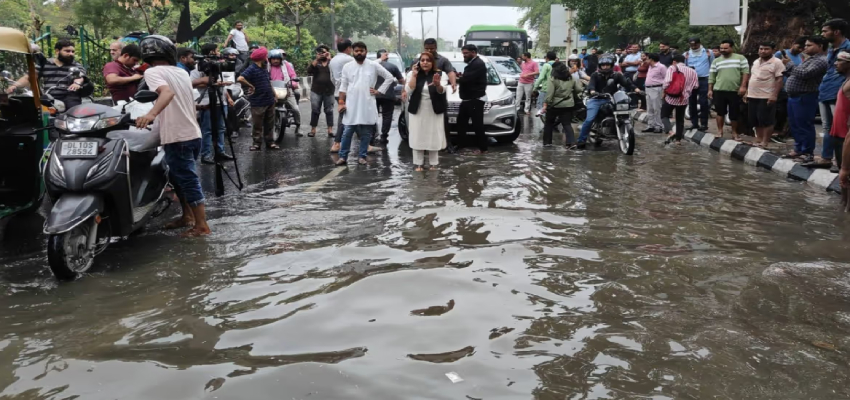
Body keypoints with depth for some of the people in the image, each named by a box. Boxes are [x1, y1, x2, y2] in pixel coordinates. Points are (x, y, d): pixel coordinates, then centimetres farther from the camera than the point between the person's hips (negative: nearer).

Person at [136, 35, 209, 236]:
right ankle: (188, 215, 30)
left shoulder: (153, 72, -8)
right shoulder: (181, 72, 13)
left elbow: (167, 92, -29)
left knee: (187, 179, -3)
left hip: (177, 137, -8)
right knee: (178, 176, 22)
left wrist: (151, 114, -43)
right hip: (193, 134, 8)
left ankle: (202, 225, 1)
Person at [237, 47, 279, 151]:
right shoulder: (252, 69, -13)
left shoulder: (265, 69, 14)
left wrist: (274, 94, 19)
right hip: (258, 102, -7)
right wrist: (251, 86, -16)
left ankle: (270, 142, 20)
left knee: (269, 124, 12)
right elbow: (240, 79, -26)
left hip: (269, 101, 8)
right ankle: (257, 143, 9)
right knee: (258, 125, 2)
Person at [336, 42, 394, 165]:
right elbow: (343, 86, 5)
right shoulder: (347, 66, 4)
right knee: (347, 133, 2)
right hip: (351, 105, 0)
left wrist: (379, 91, -1)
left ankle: (362, 156, 16)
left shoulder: (373, 65, 0)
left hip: (367, 105, 0)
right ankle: (343, 156, 9)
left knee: (366, 133, 6)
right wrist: (341, 102, -2)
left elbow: (389, 77, 5)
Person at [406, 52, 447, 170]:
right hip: (418, 111, 1)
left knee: (434, 138, 0)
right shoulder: (412, 74, 2)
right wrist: (414, 75, -18)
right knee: (418, 138, -1)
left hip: (434, 112, 0)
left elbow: (442, 91, -16)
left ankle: (433, 163, 8)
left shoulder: (439, 74, -2)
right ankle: (418, 164, 4)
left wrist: (437, 84, -38)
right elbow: (410, 90, -11)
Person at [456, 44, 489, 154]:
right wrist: (458, 78, -1)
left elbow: (467, 78, -25)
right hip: (467, 99, 11)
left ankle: (482, 148, 1)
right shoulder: (471, 64, 20)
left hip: (476, 100, -11)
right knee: (461, 122, 13)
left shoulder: (478, 64, -16)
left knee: (477, 125, -7)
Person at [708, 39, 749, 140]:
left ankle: (734, 133, 16)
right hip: (719, 90, 2)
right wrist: (710, 89, 4)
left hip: (735, 91, -2)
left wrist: (743, 86, -13)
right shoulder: (716, 61, 10)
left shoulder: (741, 58, 2)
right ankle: (720, 131, 14)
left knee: (734, 114, 4)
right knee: (720, 112, 5)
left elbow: (746, 73, -3)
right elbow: (711, 76, 11)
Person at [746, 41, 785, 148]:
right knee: (755, 121, 11)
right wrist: (747, 91, 17)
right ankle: (759, 139, 21)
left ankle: (765, 142, -1)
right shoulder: (756, 62, 15)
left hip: (767, 97, -8)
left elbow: (779, 80, -13)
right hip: (753, 96, 8)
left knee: (766, 121, -5)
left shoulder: (777, 63, -8)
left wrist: (774, 95, -21)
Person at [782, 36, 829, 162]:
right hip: (794, 97, 10)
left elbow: (804, 74, -24)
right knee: (795, 126, 14)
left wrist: (789, 64, -14)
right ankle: (798, 150, 22)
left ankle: (808, 153, -1)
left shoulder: (821, 60, -13)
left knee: (804, 126, -6)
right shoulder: (811, 59, 21)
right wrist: (786, 69, 7)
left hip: (804, 98, -10)